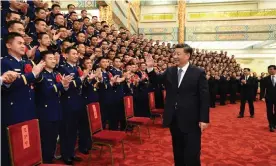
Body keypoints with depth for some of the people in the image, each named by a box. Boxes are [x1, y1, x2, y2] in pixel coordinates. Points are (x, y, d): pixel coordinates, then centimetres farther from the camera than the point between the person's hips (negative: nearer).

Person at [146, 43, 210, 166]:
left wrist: (204, 119, -13)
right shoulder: (169, 71, 5)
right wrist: (150, 68, -12)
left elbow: (204, 97, -10)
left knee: (192, 153, 8)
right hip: (174, 119, 4)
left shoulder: (198, 73, -8)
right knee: (177, 151, 20)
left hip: (191, 120, -4)